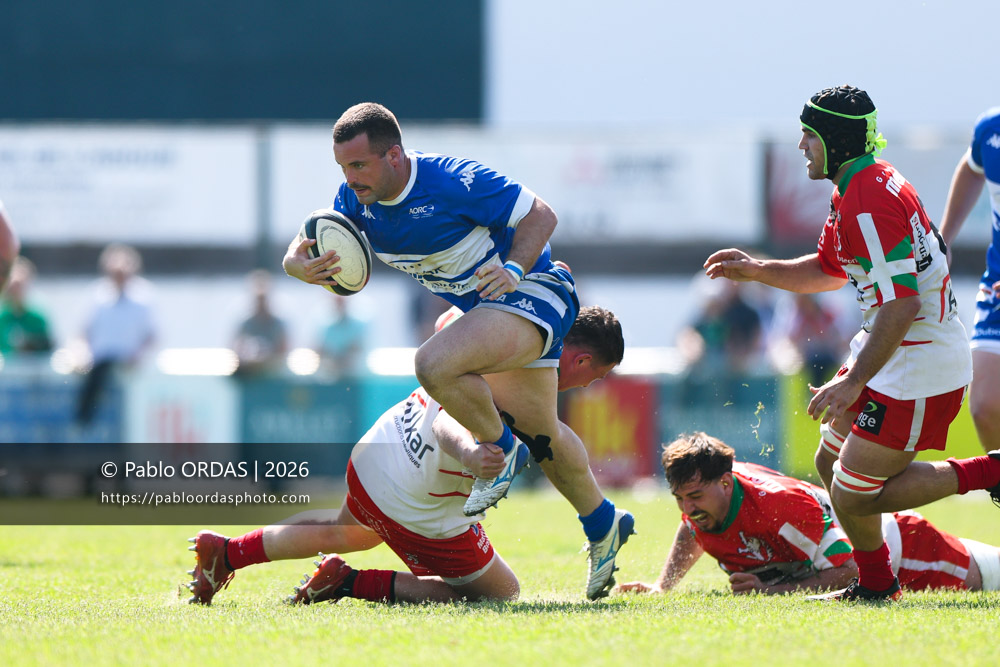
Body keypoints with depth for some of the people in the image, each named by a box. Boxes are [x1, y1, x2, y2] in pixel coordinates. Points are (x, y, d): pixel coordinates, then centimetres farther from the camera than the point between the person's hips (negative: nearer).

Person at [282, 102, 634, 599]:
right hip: (484, 308, 9)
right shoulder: (357, 199, -7)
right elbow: (304, 254, -7)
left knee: (434, 365, -32)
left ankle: (498, 449, -8)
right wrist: (300, 264, -31)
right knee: (539, 432, 21)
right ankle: (603, 524, 39)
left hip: (532, 293, -9)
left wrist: (514, 268, -35)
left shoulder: (452, 181, -28)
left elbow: (540, 214, -19)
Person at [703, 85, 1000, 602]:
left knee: (854, 495, -8)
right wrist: (756, 270, 13)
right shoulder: (852, 193, 11)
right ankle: (873, 584, 28)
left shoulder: (869, 205, -23)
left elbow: (902, 303, -28)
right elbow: (828, 271, 25)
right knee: (832, 463, 18)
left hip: (918, 371, -11)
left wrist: (854, 383, -27)